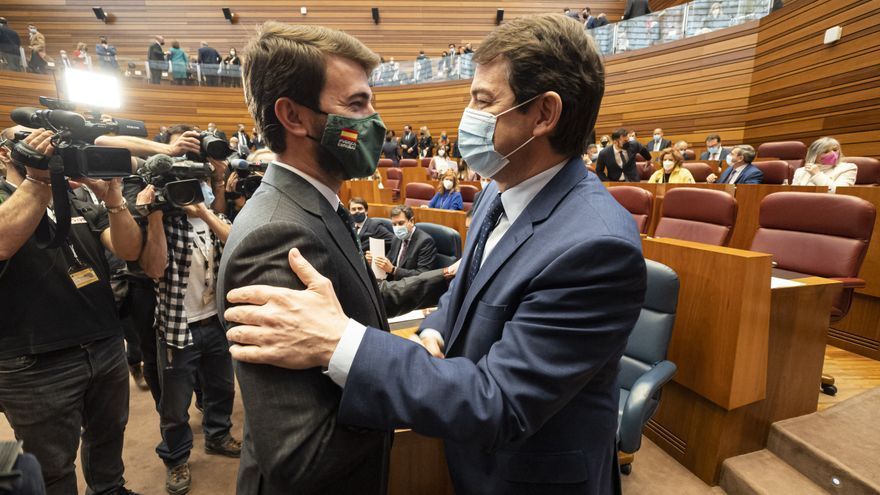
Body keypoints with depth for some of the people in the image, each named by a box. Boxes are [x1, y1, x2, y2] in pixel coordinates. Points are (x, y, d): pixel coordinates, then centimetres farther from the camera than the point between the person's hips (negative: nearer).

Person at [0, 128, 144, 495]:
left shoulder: (79, 203, 11)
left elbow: (129, 250, -4)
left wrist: (113, 199, -19)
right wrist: (39, 179, -25)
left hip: (107, 348, 5)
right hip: (37, 364, -4)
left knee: (108, 437, 23)